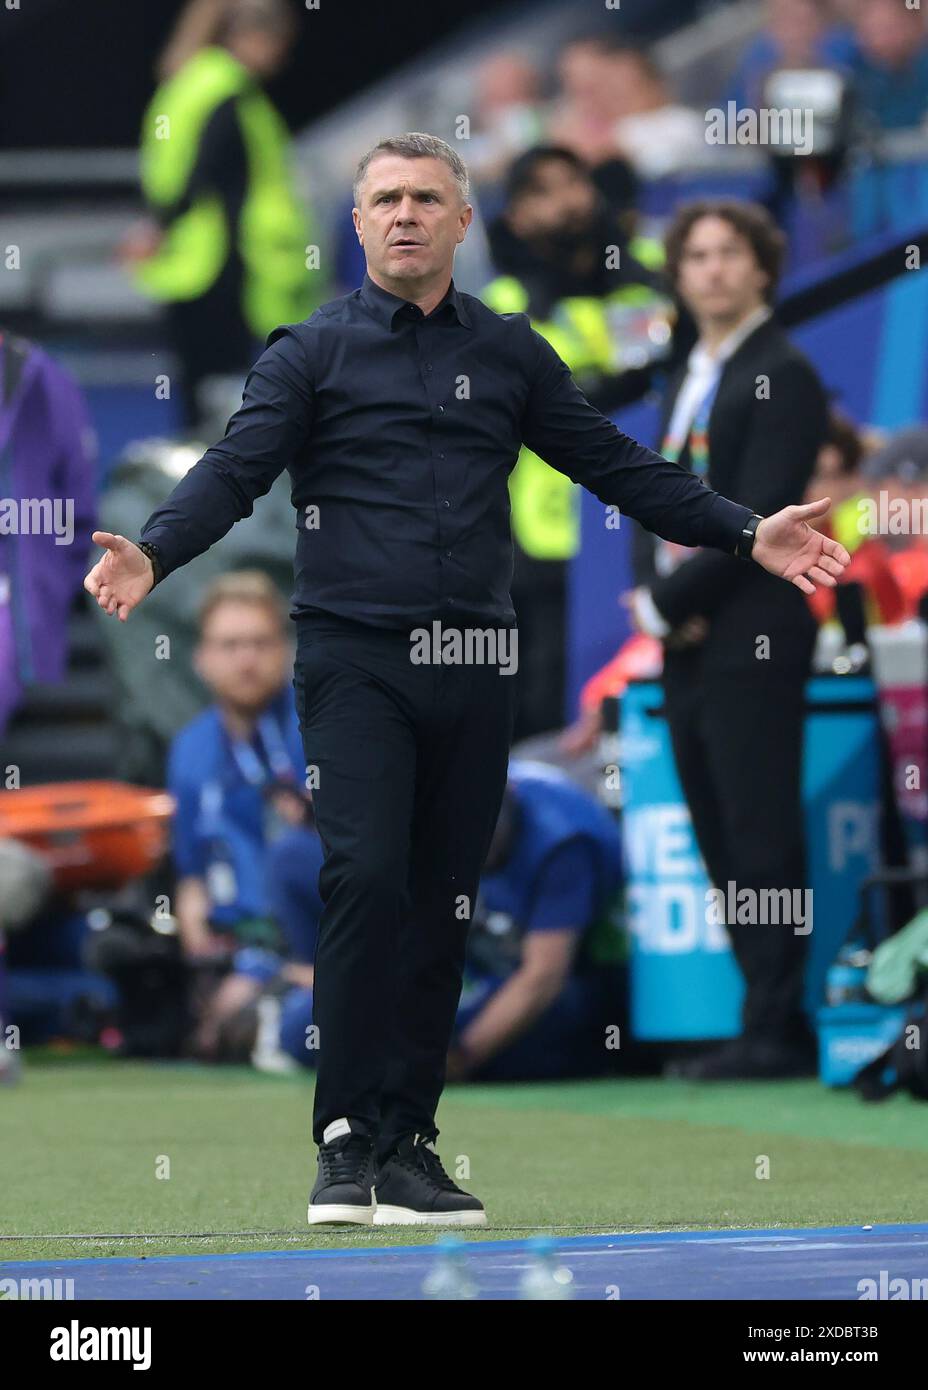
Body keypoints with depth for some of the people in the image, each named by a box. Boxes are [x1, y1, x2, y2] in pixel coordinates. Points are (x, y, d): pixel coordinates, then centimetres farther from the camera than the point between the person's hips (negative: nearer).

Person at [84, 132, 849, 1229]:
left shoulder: (510, 354, 14)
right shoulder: (311, 352, 4)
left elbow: (616, 466, 16)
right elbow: (235, 469, -7)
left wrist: (746, 533, 9)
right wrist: (153, 553, -25)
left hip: (472, 668, 3)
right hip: (355, 661, -3)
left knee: (441, 905, 4)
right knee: (365, 877, -16)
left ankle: (407, 1147, 10)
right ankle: (347, 1141, -10)